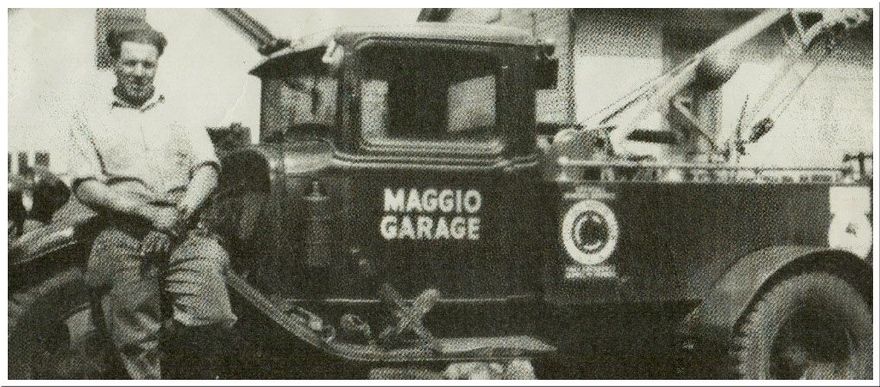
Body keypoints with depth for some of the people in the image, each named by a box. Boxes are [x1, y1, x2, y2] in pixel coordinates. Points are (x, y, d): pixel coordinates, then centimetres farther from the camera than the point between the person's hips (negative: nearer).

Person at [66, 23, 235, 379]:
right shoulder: (90, 118, 16)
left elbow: (207, 169, 10)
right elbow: (85, 186, 4)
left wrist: (176, 219, -8)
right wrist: (150, 213, -10)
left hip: (186, 234, 1)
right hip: (123, 237, 0)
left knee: (213, 319, -20)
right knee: (136, 346, -8)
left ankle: (192, 378, 4)